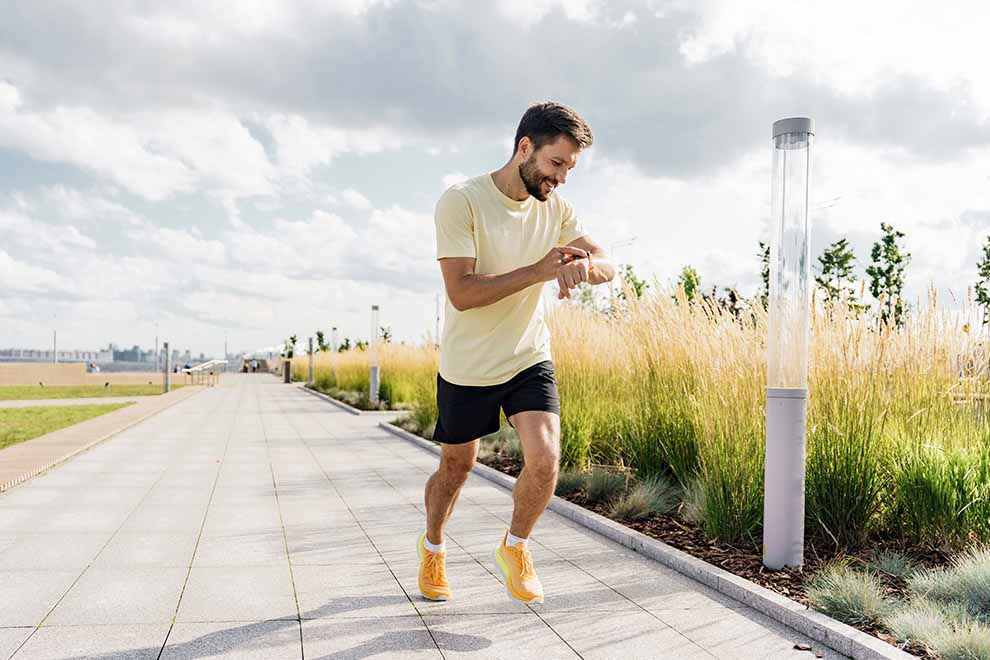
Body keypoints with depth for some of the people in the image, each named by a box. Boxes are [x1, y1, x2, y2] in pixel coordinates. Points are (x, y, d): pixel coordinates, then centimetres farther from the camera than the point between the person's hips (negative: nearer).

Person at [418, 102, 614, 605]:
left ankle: (514, 547, 15)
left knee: (544, 460, -15)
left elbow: (606, 267, -6)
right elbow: (462, 293, -26)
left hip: (529, 359, 3)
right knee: (456, 469, 14)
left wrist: (584, 266, -30)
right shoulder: (460, 201, -19)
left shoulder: (555, 207, -2)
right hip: (467, 367, -3)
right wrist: (540, 269, -31)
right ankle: (432, 547, 45)